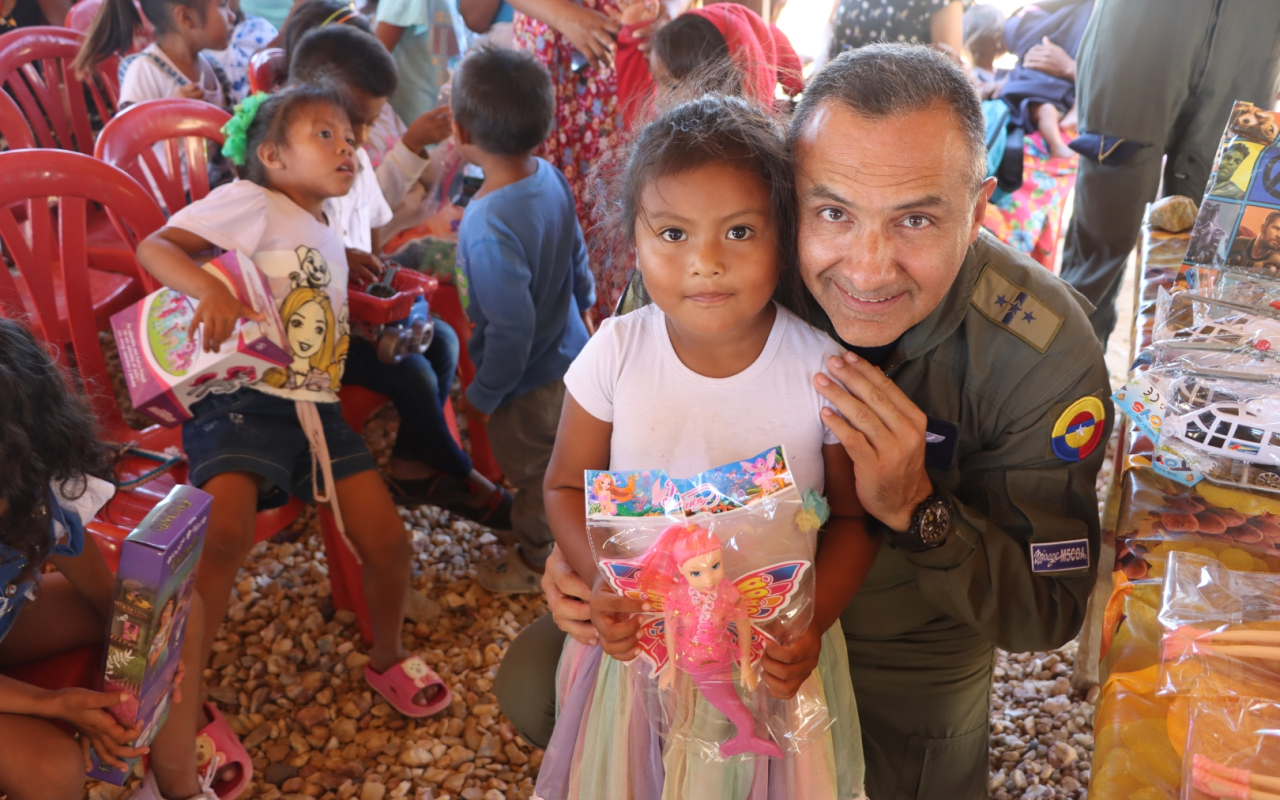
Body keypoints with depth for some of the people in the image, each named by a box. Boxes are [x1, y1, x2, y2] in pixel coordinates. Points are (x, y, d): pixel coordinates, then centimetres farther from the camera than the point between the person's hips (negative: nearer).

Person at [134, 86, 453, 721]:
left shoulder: (330, 242, 24)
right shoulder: (252, 203, 0)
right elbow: (154, 247, -9)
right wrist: (211, 291, -27)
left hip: (316, 406, 7)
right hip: (242, 399, -6)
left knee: (388, 542, -3)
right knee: (226, 535, -29)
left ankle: (387, 658, 24)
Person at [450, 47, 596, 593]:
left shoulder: (490, 228, -37)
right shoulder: (550, 176, -12)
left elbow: (511, 329, -30)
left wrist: (483, 395, -15)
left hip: (527, 379, -7)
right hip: (567, 349, 8)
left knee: (531, 471, 18)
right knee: (556, 458, 31)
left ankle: (534, 560, 43)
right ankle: (552, 528, 57)